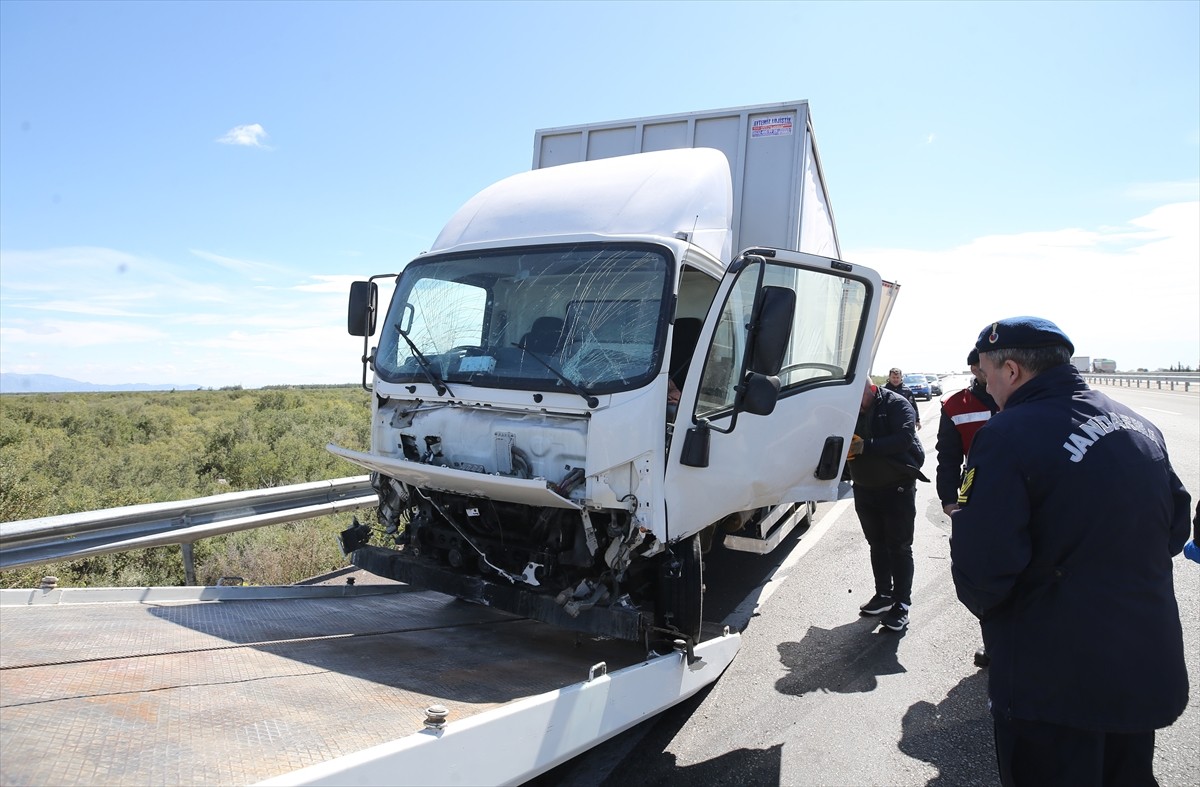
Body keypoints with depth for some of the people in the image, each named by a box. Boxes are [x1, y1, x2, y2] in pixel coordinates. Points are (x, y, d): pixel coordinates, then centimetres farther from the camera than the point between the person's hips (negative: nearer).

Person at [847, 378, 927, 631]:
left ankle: (901, 604, 11)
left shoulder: (896, 404, -13)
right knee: (877, 545, 16)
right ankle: (883, 594, 29)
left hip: (898, 487, -5)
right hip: (864, 489, 5)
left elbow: (905, 438, -27)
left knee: (899, 547, 2)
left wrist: (866, 447, -31)